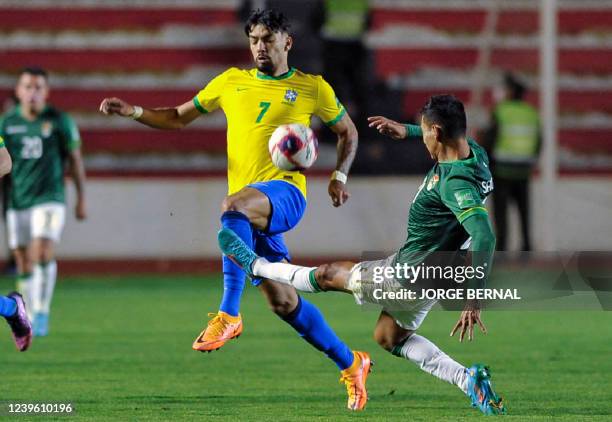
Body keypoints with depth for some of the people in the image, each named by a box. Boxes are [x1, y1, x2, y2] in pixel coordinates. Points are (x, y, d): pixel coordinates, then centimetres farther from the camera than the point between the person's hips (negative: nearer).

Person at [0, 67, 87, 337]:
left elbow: (75, 159, 5)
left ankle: (42, 311, -11)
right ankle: (30, 319, 18)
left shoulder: (59, 121, -2)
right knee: (24, 262, 5)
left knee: (43, 253, -21)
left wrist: (81, 199, 6)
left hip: (49, 199, -3)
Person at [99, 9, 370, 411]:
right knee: (283, 302, 3)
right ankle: (351, 364, 19)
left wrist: (340, 175, 6)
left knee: (235, 206, -39)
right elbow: (179, 117, 25)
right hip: (248, 207, 5)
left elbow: (348, 131, 22)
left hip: (285, 192, -5)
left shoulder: (312, 88, 8)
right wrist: (132, 111, 10)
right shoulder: (232, 82, 17)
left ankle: (229, 314, -39)